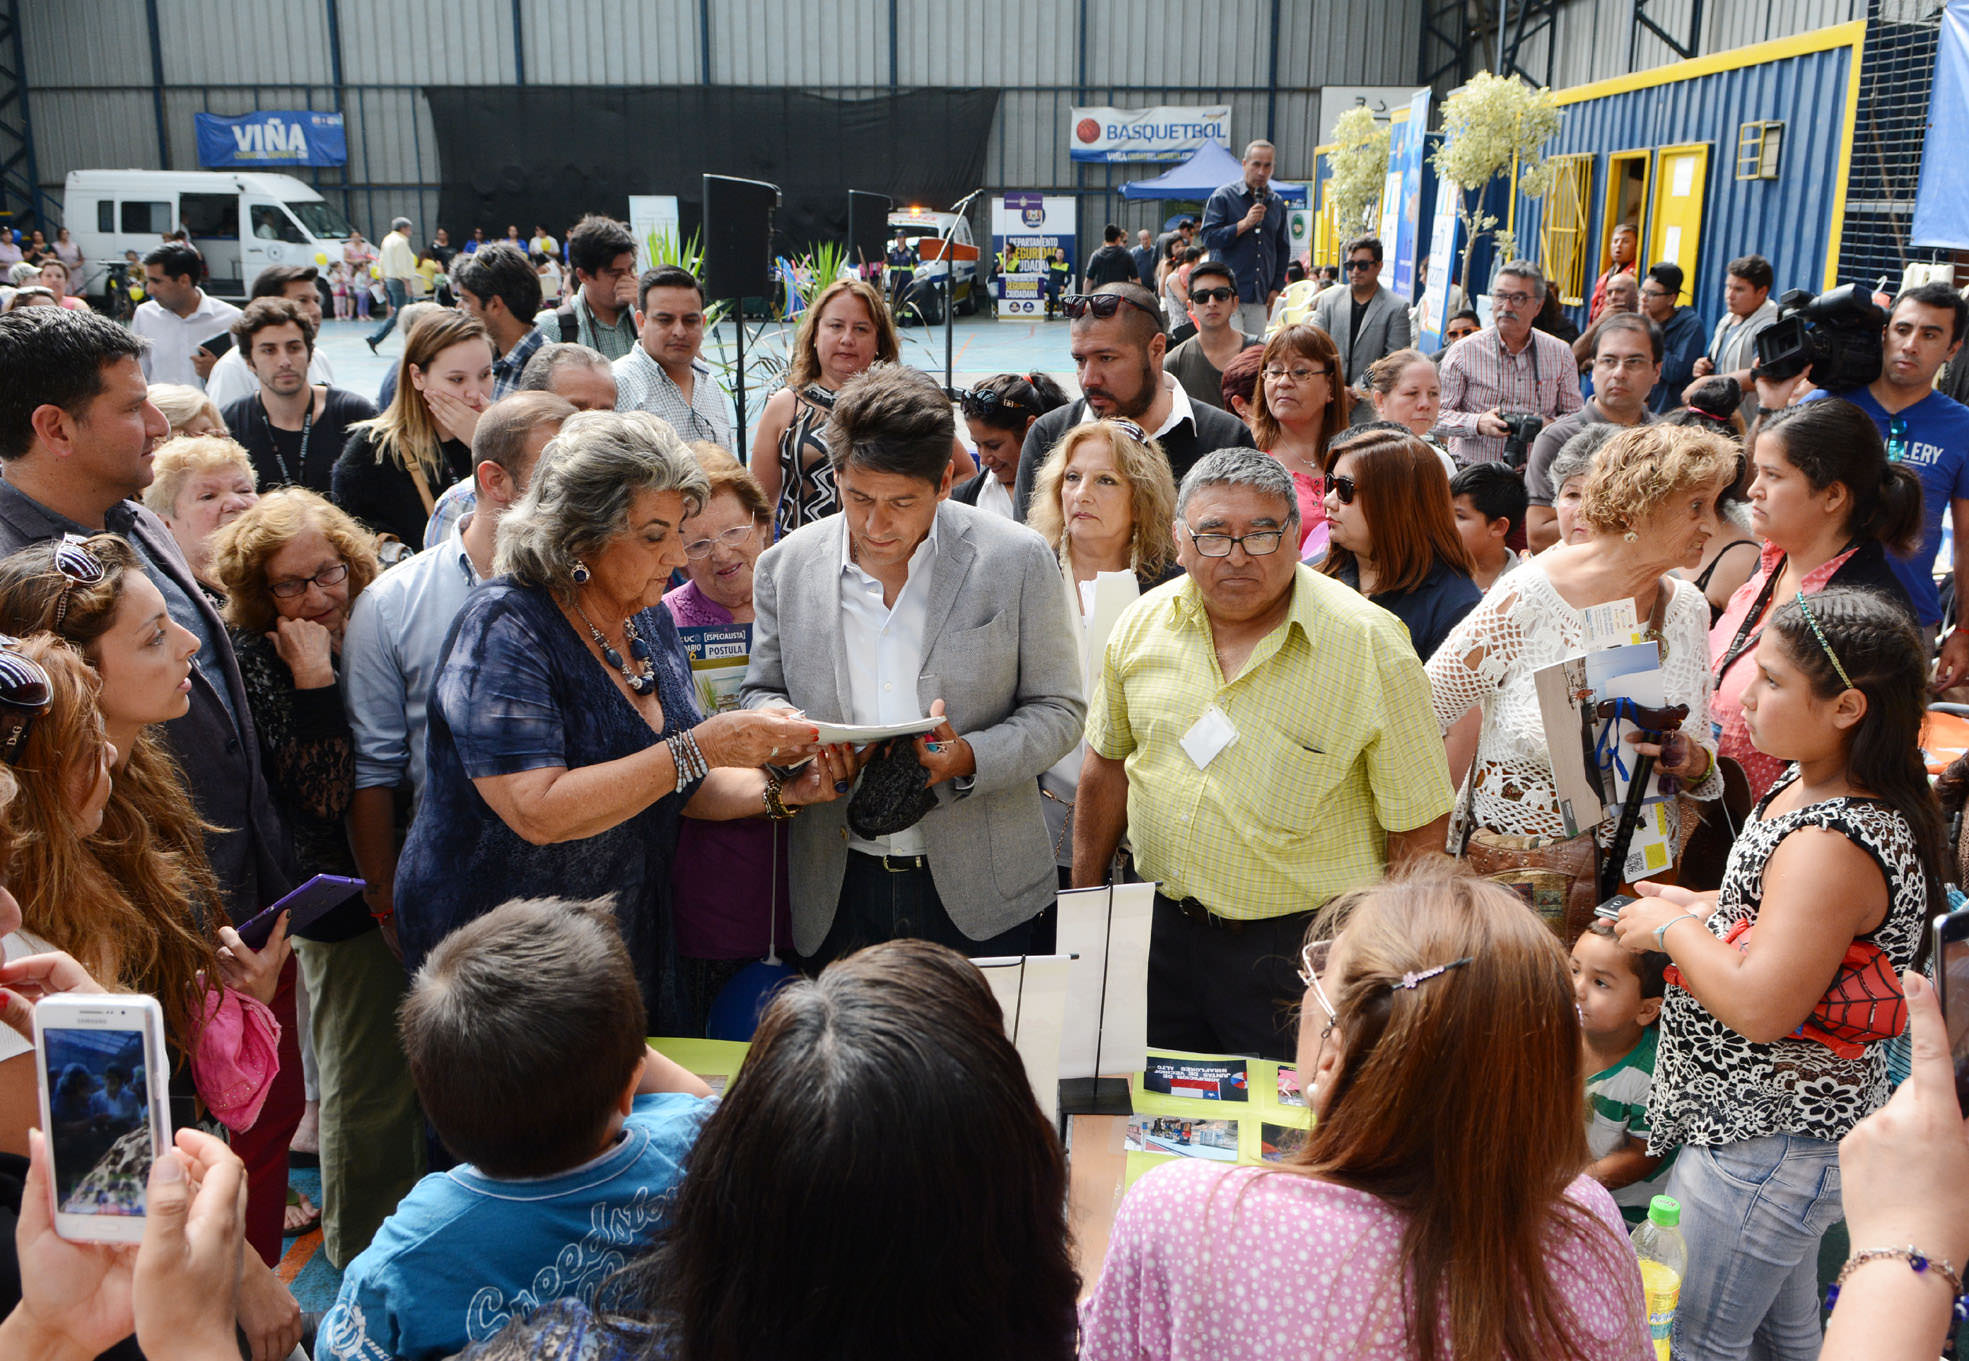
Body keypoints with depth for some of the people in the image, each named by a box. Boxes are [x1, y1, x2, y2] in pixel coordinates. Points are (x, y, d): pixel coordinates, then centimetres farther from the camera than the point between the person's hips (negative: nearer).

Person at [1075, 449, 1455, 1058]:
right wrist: (1083, 903, 14)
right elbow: (1108, 764, 12)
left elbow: (1418, 827, -10)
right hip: (1163, 930, 4)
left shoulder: (1370, 645, -15)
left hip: (1300, 945, -4)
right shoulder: (1143, 624, -1)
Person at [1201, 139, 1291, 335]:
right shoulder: (1223, 196, -1)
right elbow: (1209, 238, -9)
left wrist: (1276, 287, 12)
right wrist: (1245, 224, -16)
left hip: (1260, 297, 5)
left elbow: (1283, 249, 21)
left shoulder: (1277, 203, 15)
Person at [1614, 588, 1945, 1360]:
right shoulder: (1808, 786, 3)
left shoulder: (1835, 845, -29)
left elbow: (1759, 1006, -33)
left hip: (1766, 1147, -10)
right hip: (1781, 1127, 10)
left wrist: (1672, 929, -18)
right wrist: (1694, 906, 7)